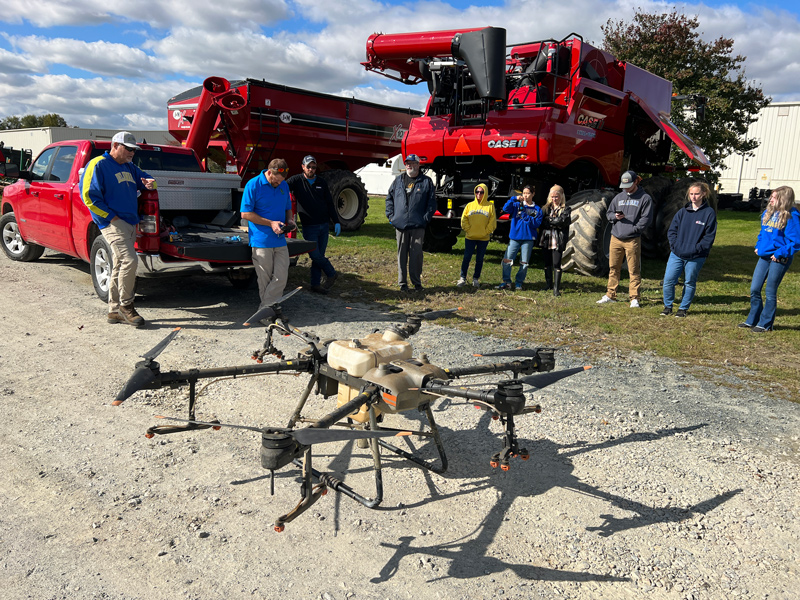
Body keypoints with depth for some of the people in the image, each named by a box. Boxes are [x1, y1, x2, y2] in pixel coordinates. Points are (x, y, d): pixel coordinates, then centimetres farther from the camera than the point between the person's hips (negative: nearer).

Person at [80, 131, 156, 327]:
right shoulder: (98, 165, -5)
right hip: (113, 223, -9)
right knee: (129, 260, -21)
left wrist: (150, 183, 2)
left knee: (120, 266, 10)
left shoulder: (130, 167, 20)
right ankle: (126, 305, -7)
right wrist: (111, 216, -14)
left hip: (130, 223, 9)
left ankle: (115, 311, 17)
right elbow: (89, 196, -11)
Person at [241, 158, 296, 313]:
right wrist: (271, 223, -16)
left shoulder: (284, 185, 11)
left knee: (281, 277, -1)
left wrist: (290, 220, 1)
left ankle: (265, 309, 7)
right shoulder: (253, 185, -8)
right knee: (265, 279, 2)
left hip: (280, 240, 5)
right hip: (261, 241, -5)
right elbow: (245, 213, -11)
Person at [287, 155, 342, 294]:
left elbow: (329, 203, 13)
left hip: (324, 225, 3)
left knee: (319, 256, 5)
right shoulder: (297, 180, 0)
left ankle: (316, 284, 13)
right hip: (309, 227, -3)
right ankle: (331, 274, 11)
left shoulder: (321, 182, 10)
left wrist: (336, 222, 8)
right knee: (315, 255, -10)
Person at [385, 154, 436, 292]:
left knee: (416, 255, 1)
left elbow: (432, 202, 4)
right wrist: (390, 215, 6)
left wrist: (426, 218, -5)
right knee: (402, 254, 5)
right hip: (400, 225, 2)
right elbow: (389, 198, 17)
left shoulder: (426, 181, 5)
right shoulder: (398, 180, 12)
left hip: (418, 225, -2)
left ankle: (416, 282, 11)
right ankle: (402, 282, 12)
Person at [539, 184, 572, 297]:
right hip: (546, 239, 4)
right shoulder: (546, 208, 12)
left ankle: (556, 288, -2)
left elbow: (563, 222, -14)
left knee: (556, 264, -6)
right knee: (547, 263, 12)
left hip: (558, 241, -4)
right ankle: (549, 284, 25)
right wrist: (555, 223, -9)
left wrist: (549, 220, -9)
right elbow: (542, 221, 2)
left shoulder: (566, 209, 2)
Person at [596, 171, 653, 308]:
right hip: (615, 238, 5)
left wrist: (634, 229, -13)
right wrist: (615, 216, -2)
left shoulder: (645, 198, 1)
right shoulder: (619, 197, 15)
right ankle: (611, 295, 20)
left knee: (634, 270, -2)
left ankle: (634, 298, 4)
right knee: (613, 268, 10)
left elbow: (645, 219, -4)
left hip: (632, 240, -5)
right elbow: (608, 213, 20)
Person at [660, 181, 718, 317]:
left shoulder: (709, 213, -2)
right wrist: (675, 245, -5)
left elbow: (709, 236, -5)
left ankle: (683, 308, 21)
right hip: (676, 254, 3)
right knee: (668, 280, -2)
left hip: (696, 257, -3)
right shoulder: (682, 212, 9)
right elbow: (672, 230, 10)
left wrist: (696, 249, -13)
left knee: (690, 283, 7)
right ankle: (668, 306, 15)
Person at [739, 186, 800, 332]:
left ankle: (765, 324, 14)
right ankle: (752, 320, 23)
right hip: (764, 256, 7)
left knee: (770, 292, 2)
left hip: (779, 259, -7)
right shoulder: (768, 213, 8)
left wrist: (779, 253, -18)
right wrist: (758, 246, 9)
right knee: (754, 289, 9)